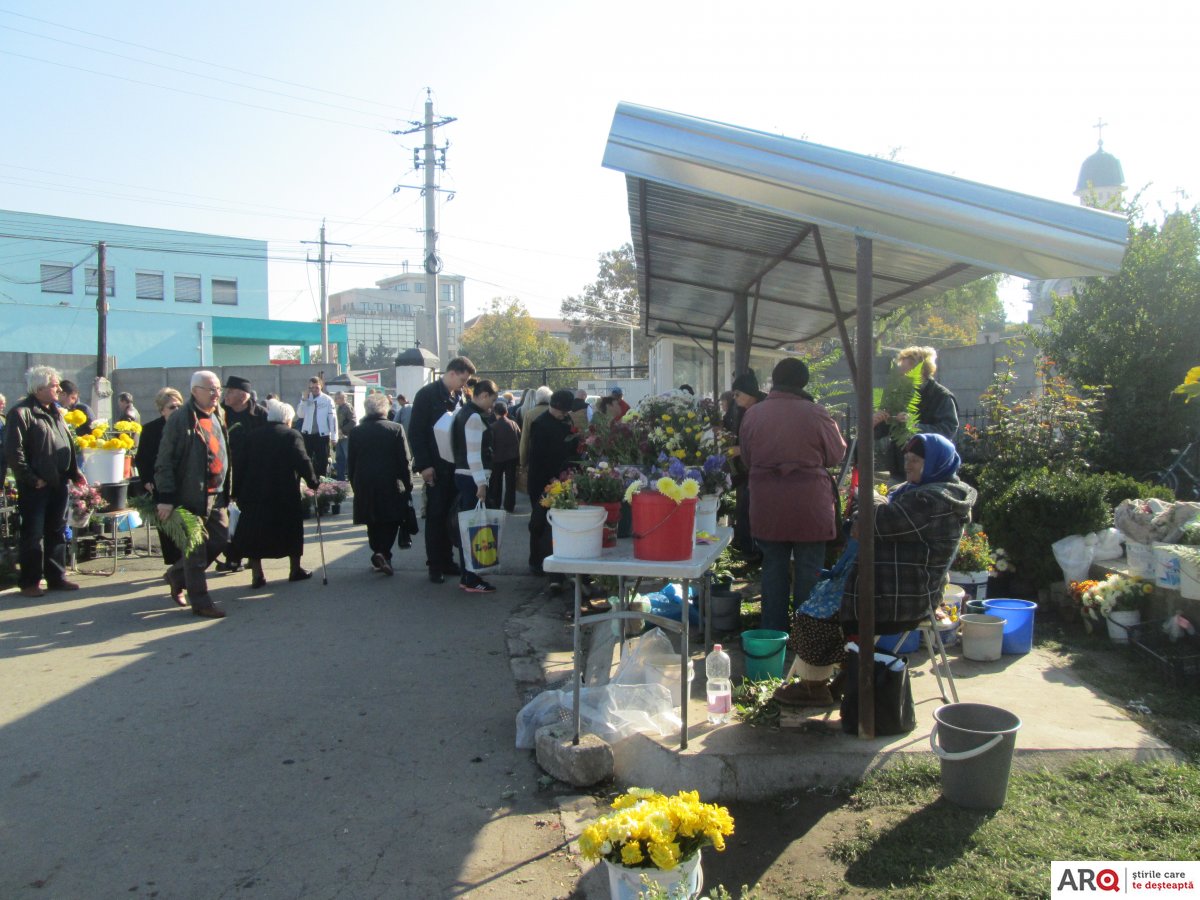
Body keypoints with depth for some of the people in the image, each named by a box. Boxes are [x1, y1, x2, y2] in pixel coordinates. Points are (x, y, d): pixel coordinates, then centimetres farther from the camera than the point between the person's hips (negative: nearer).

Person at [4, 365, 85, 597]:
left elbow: (69, 445, 21)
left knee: (57, 533, 13)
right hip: (35, 488, -7)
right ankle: (29, 582, 10)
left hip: (59, 484, 7)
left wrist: (75, 472, 12)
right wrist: (31, 479, -15)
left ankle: (56, 577, 21)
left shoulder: (56, 412, 15)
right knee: (33, 535, 1)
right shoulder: (21, 413, -10)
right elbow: (13, 452, -16)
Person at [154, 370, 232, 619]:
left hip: (216, 495, 8)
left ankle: (177, 575, 32)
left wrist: (226, 491, 18)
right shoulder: (180, 420, -11)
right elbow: (165, 461, -13)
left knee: (220, 540, 12)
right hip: (191, 495, -8)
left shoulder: (217, 417, 12)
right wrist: (166, 498, -16)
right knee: (196, 549, 0)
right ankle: (201, 602, 12)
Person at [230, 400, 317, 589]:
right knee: (291, 530, 13)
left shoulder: (251, 435, 7)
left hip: (254, 495, 3)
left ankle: (257, 575, 6)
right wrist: (312, 482, -4)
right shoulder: (292, 436, -4)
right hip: (285, 496, -3)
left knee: (254, 533, 9)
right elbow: (303, 462, -15)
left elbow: (238, 464, 4)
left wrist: (236, 491, 7)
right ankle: (295, 570, 21)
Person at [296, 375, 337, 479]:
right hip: (307, 434, 3)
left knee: (322, 461, 4)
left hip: (322, 435, -3)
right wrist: (304, 400, -11)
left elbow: (333, 418, -5)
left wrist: (334, 436, -7)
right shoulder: (305, 397, 6)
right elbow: (300, 415, -1)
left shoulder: (328, 400, -4)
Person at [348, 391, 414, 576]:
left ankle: (378, 556, 18)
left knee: (373, 524, 14)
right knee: (392, 521, 6)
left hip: (364, 486, 3)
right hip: (391, 485, -3)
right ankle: (384, 553, -11)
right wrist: (408, 485, 0)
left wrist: (355, 485, 15)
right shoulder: (395, 429, -6)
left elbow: (350, 463, 6)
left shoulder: (355, 431, 2)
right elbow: (404, 461, -6)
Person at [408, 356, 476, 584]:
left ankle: (447, 560, 18)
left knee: (450, 516, 9)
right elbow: (415, 432, -10)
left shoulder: (459, 396, 11)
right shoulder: (427, 394, -7)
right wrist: (424, 465, -14)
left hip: (456, 466, 5)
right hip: (436, 467, -5)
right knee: (435, 516, 1)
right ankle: (435, 565, 9)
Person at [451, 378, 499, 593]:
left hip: (463, 475, 11)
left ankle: (466, 576, 21)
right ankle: (472, 581, -3)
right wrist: (481, 482, -20)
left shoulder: (464, 412, 16)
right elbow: (474, 454, -20)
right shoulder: (475, 417, -14)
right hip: (473, 478, -11)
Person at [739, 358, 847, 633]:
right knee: (808, 569, 9)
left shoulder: (752, 414, -2)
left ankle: (772, 631, 20)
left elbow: (746, 458, 9)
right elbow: (837, 455, 1)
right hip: (810, 507, -3)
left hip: (767, 506, 3)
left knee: (773, 567, 13)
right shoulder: (816, 413, -11)